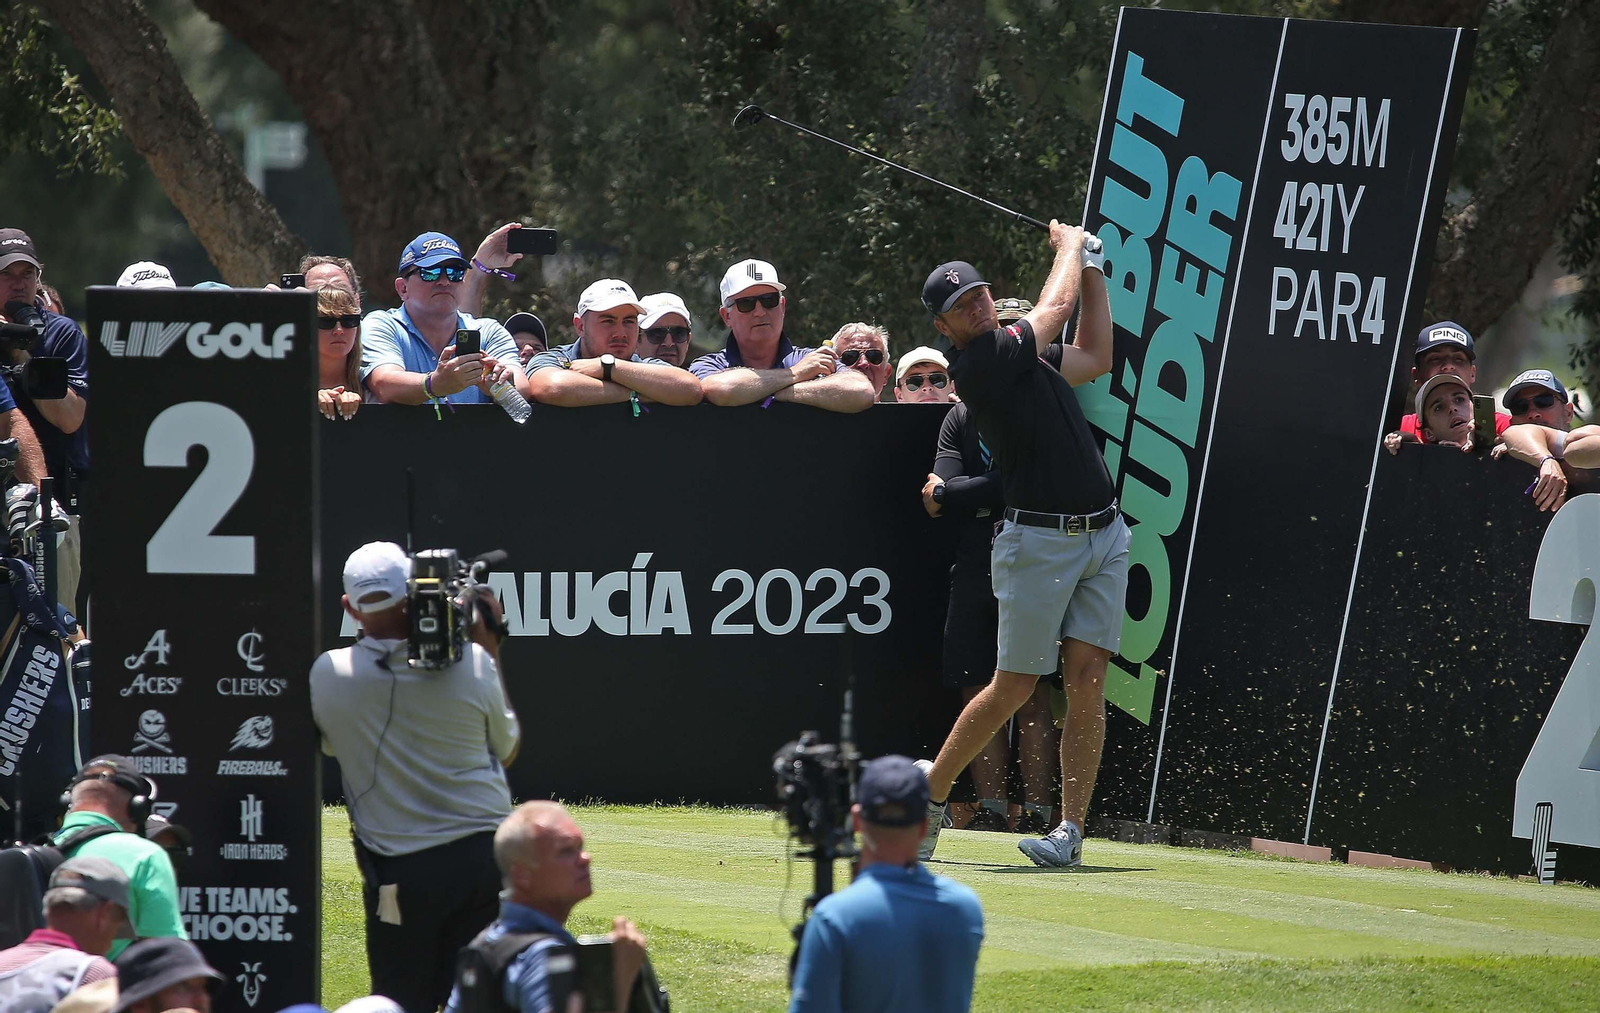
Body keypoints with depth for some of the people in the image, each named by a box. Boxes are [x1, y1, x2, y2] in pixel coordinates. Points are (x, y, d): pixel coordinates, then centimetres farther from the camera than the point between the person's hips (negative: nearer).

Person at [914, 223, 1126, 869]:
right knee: (1013, 688, 0)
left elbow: (1095, 356, 30)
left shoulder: (1022, 358, 15)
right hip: (1040, 541, -7)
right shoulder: (977, 364, -10)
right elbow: (1056, 304, -1)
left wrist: (1093, 272, 25)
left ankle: (1071, 829, -4)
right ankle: (930, 793, 18)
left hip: (1103, 536, 7)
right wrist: (1069, 245, 18)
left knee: (1086, 682, -3)